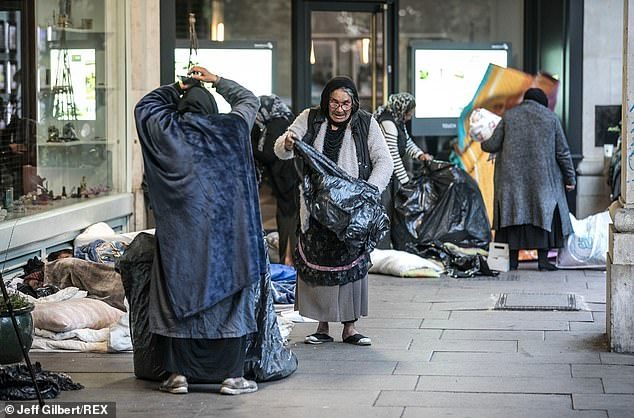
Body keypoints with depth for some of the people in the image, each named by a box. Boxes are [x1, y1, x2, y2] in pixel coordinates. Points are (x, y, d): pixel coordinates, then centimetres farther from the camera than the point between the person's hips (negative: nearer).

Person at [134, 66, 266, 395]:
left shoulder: (166, 130, 2)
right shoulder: (230, 128, 3)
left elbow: (144, 105, 22)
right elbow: (249, 100, 22)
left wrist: (176, 89, 27)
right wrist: (216, 81, 26)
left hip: (179, 231, 0)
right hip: (225, 230, 0)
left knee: (177, 296, 6)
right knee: (228, 297, 4)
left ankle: (178, 374, 5)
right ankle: (232, 376, 4)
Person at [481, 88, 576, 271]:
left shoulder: (509, 116, 4)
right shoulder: (550, 117, 3)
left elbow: (493, 145, 2)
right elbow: (562, 151, 2)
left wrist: (484, 145, 25)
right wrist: (570, 178, 9)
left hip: (512, 176, 1)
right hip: (541, 178, -1)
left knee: (513, 213, 6)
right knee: (543, 214, 5)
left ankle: (512, 259, 5)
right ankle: (543, 259, 0)